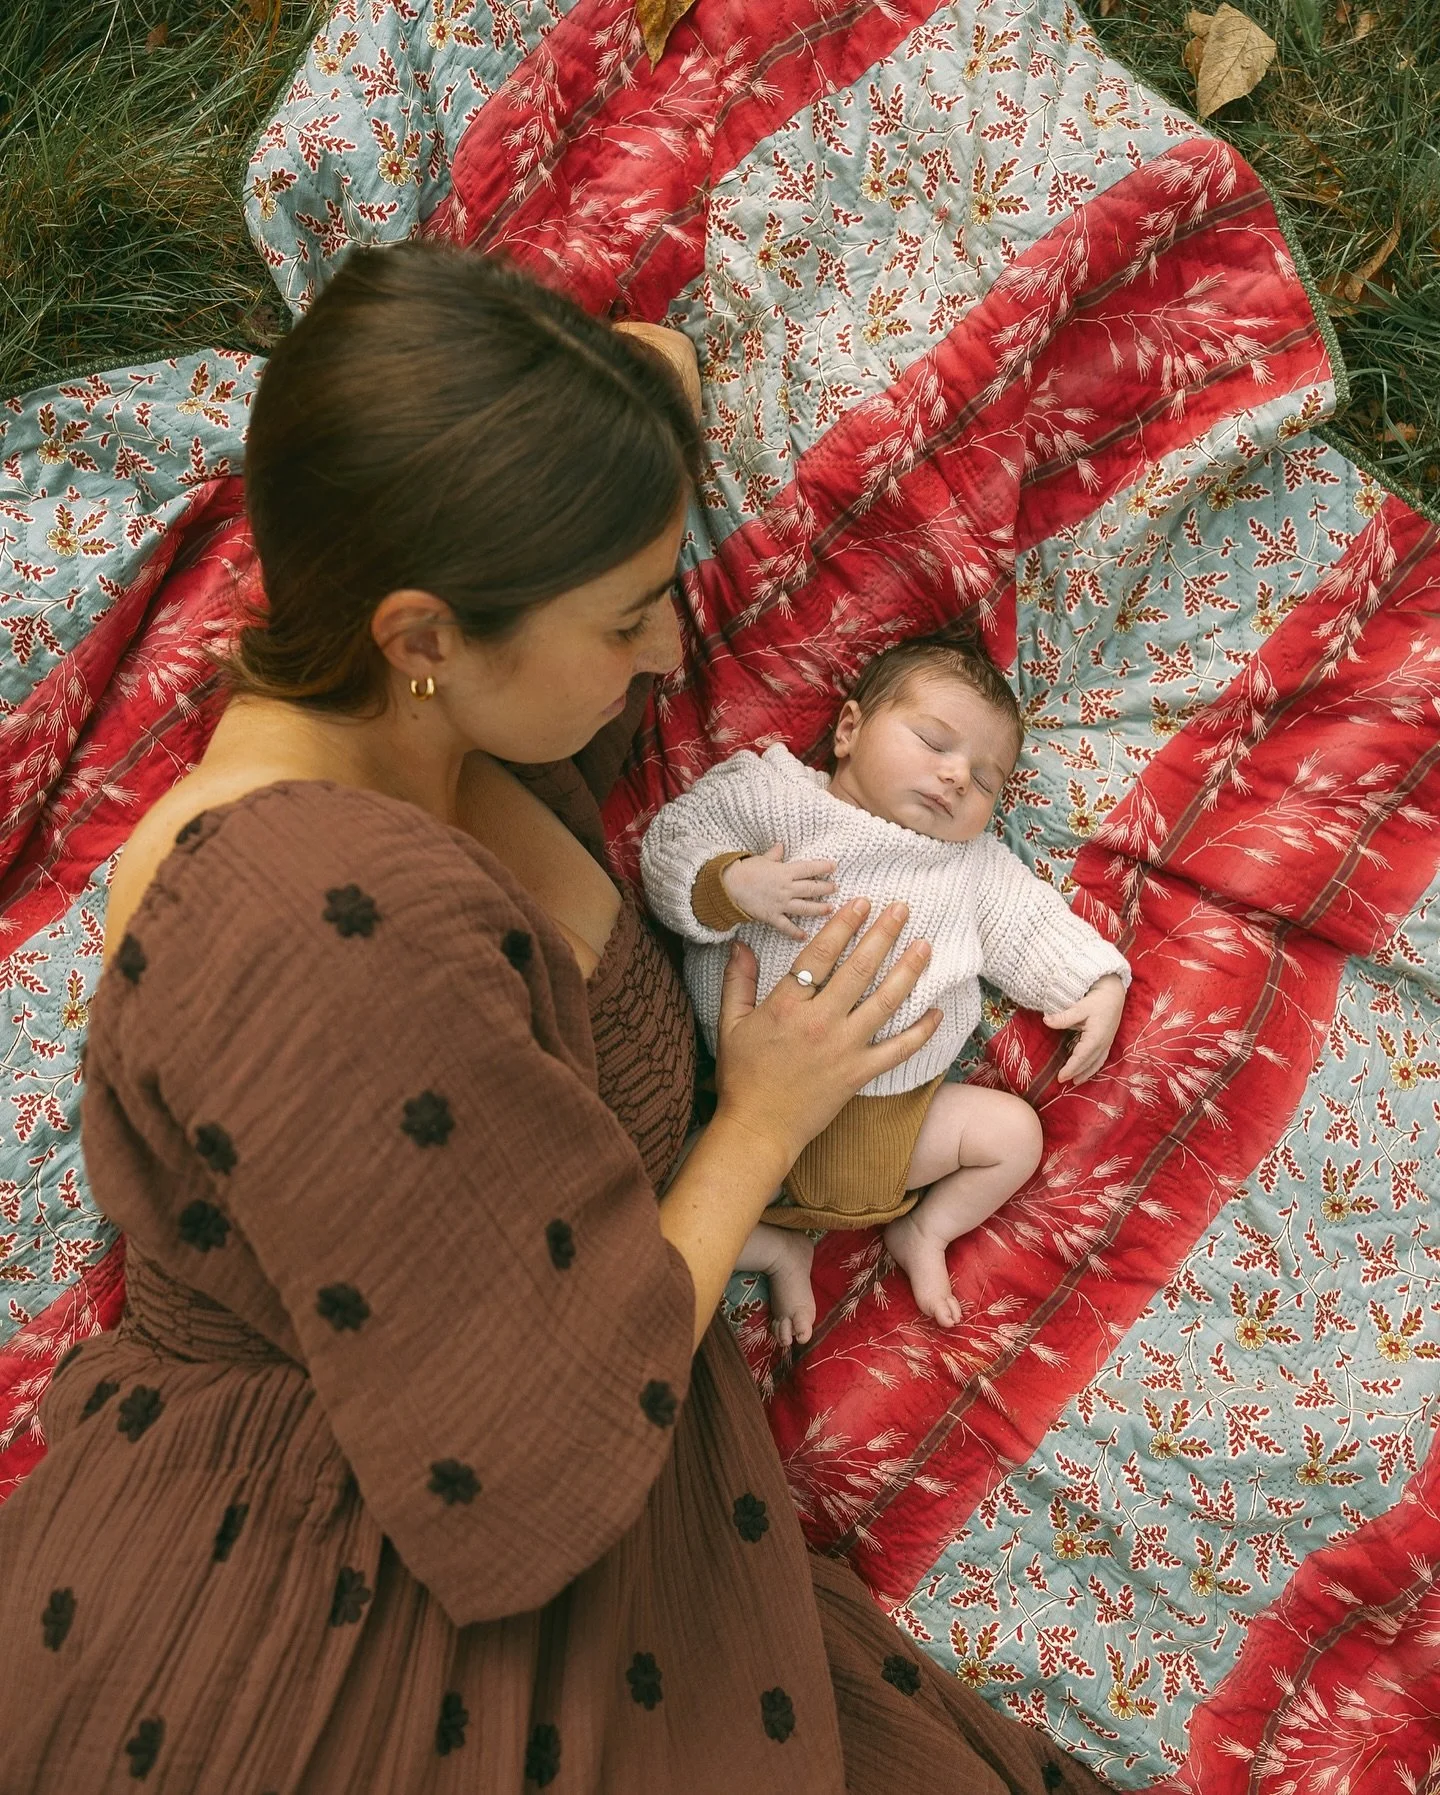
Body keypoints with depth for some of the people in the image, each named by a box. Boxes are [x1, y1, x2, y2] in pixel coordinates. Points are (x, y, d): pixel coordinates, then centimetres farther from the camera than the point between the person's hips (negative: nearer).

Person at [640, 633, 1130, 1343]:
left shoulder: (976, 865, 7)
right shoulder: (770, 798, -5)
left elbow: (1034, 925, 13)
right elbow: (674, 838, -7)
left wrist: (1099, 984, -1)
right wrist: (726, 885, -25)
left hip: (893, 1112, 3)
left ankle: (924, 1231, 18)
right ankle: (773, 1245, 10)